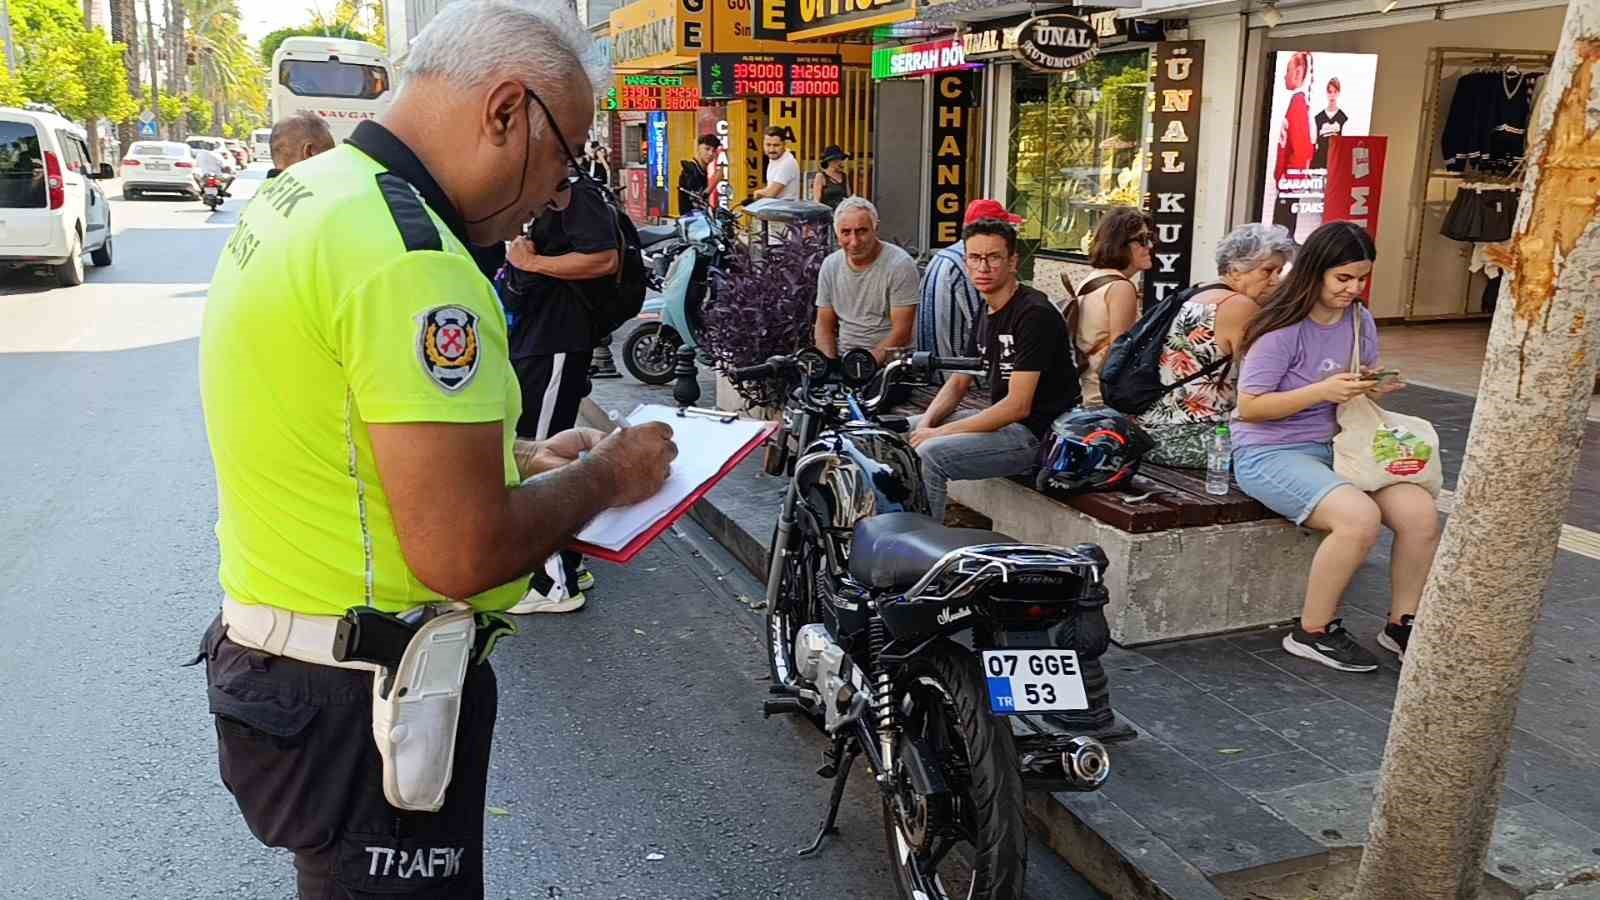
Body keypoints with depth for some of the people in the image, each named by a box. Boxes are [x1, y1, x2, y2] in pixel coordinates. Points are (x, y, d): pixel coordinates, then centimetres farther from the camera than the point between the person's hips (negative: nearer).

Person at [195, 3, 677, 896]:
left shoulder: (302, 194, 6)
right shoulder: (413, 258, -26)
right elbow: (465, 554, -28)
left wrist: (518, 455, 11)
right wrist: (608, 474, -11)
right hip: (366, 702, -10)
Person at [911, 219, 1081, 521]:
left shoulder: (1034, 314, -18)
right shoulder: (986, 311, 12)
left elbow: (1018, 406, -24)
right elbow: (959, 382, 16)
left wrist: (940, 432, -23)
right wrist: (926, 423, -3)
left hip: (1037, 434, -10)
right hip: (1002, 420, 10)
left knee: (929, 455, -26)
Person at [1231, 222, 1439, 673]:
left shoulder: (1360, 321, 8)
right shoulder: (1283, 329, -13)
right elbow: (1250, 406, -15)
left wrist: (1375, 388, -4)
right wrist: (1323, 391, -23)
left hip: (1335, 446, 7)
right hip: (1271, 453, -7)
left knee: (1420, 511, -14)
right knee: (1359, 516, -30)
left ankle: (1401, 623, 7)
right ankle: (1312, 632, -10)